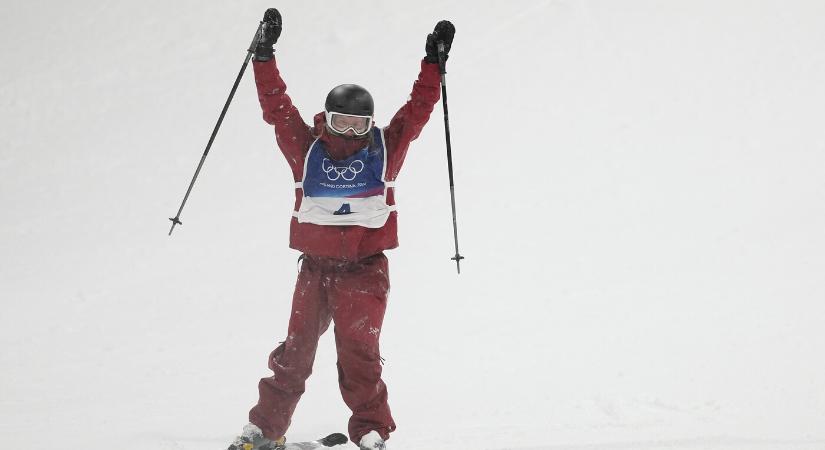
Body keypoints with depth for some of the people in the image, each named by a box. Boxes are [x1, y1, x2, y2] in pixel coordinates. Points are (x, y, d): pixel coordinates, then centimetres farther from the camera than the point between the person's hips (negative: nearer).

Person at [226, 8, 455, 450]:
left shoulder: (385, 148, 5)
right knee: (295, 351, 2)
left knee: (358, 349, -11)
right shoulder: (307, 149, 4)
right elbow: (277, 108, 3)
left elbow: (418, 108, 5)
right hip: (315, 265, 1)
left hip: (365, 268, -1)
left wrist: (434, 62, 0)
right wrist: (264, 55, -2)